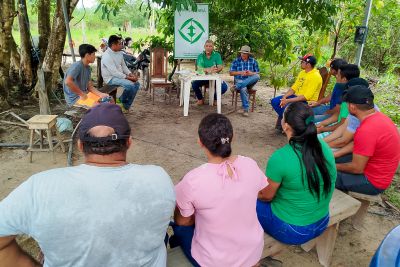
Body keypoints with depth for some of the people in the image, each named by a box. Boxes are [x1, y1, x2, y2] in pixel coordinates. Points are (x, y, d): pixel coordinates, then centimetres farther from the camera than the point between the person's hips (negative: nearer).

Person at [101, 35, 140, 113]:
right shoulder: (107, 56, -21)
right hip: (111, 78, -9)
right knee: (130, 85, -27)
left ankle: (126, 106, 4)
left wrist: (131, 74, -3)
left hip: (120, 75, 9)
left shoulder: (119, 53, 5)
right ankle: (122, 101, 1)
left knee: (136, 83, -4)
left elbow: (124, 66, 15)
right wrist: (128, 77, -24)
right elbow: (114, 72, -25)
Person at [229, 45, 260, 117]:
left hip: (250, 81, 2)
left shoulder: (253, 61, 10)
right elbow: (231, 73, 2)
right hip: (239, 81, -2)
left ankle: (236, 87, -39)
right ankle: (245, 109, -31)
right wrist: (240, 72, -13)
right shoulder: (236, 60, 8)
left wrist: (251, 73, -14)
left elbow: (258, 73, 8)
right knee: (243, 89, -38)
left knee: (257, 76, -32)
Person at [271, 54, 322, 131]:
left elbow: (306, 97, -24)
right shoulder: (302, 72, 9)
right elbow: (294, 87, 10)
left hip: (307, 102, -9)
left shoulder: (315, 77, -18)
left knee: (287, 107, -32)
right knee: (274, 101, -3)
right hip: (297, 97, 9)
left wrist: (288, 100, -25)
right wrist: (284, 97, -9)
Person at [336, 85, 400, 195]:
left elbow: (357, 168, -25)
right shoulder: (379, 116, -3)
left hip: (373, 182, -9)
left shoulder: (366, 131, -33)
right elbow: (355, 144, 5)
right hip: (380, 173, 9)